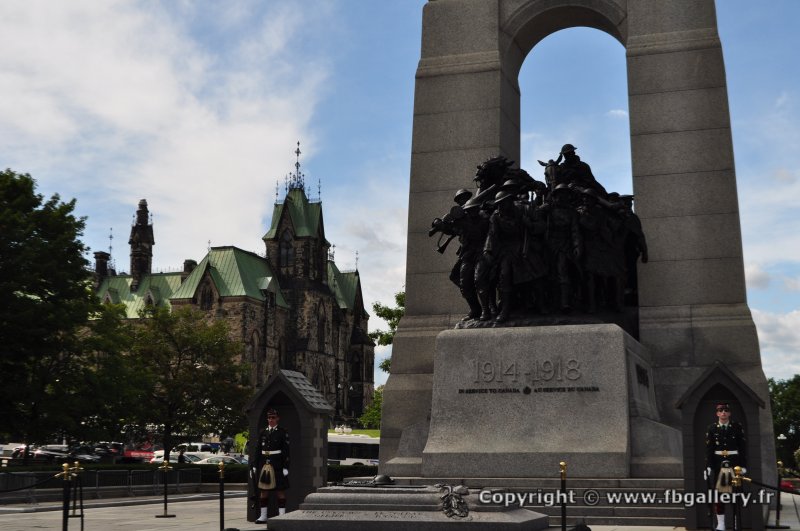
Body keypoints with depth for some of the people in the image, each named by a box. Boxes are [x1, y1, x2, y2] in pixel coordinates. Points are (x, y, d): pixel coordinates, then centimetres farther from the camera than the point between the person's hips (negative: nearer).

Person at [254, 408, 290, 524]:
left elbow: (286, 451, -6)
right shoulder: (263, 433, 11)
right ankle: (263, 516, 15)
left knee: (280, 490, -1)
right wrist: (255, 466, 8)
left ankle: (282, 515, 2)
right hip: (264, 464, 5)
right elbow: (257, 450, 12)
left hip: (277, 465, -5)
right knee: (263, 490, 8)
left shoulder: (282, 433, -2)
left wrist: (285, 467, -12)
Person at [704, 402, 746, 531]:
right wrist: (708, 466, -6)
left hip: (734, 464, -1)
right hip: (718, 465, 1)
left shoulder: (737, 427, 2)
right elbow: (708, 449, 1)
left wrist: (743, 465, -4)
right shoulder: (712, 429, 4)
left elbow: (742, 448, 2)